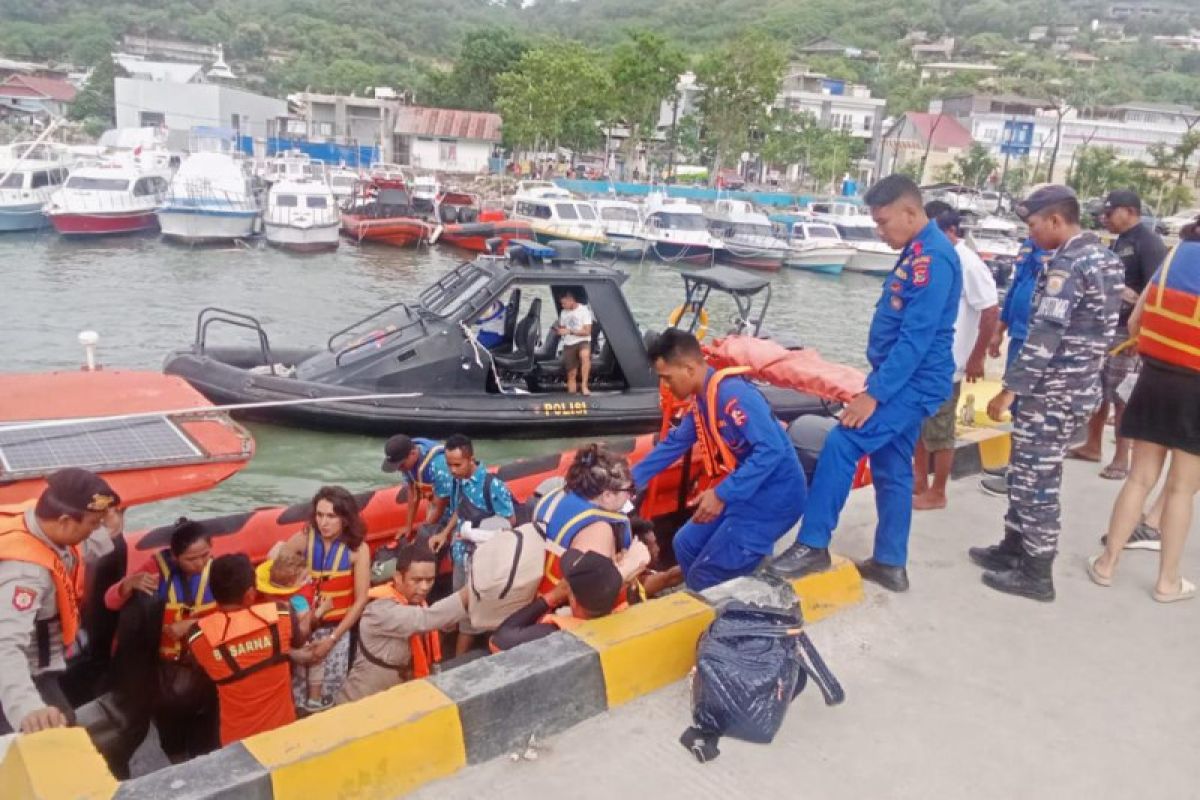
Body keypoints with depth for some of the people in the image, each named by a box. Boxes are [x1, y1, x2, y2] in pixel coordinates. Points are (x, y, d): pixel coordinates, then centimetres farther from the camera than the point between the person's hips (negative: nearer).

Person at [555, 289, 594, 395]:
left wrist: (570, 331, -16)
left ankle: (584, 385, -35)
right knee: (571, 374, 1)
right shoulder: (563, 313, 13)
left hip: (582, 341, -5)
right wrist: (558, 329, -1)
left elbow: (587, 331, -9)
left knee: (585, 355, -38)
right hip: (568, 344, 5)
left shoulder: (584, 310, -4)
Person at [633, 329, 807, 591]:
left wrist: (722, 495, -31)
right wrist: (631, 479, 16)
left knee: (705, 578, -8)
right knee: (686, 545, 19)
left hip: (773, 496, -10)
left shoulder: (732, 394, -24)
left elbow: (771, 450, -31)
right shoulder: (700, 400, 6)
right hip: (745, 492, 10)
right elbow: (673, 443, 19)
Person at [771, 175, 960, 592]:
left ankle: (813, 544, -5)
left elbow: (916, 338, -24)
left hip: (911, 384, -10)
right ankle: (890, 564, 20)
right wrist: (878, 385, 19)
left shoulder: (932, 257, -18)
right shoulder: (917, 252, 13)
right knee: (892, 470, 12)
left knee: (840, 445, -14)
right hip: (904, 381, 10)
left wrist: (874, 393, -24)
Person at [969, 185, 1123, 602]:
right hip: (1079, 386, 10)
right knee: (1027, 472, 19)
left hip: (1053, 392, -10)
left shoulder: (1067, 265, -19)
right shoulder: (1103, 257, 12)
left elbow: (1044, 338, -26)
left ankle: (1036, 574, 10)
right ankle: (1014, 547, 31)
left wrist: (1009, 390, -24)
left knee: (1036, 480, 0)